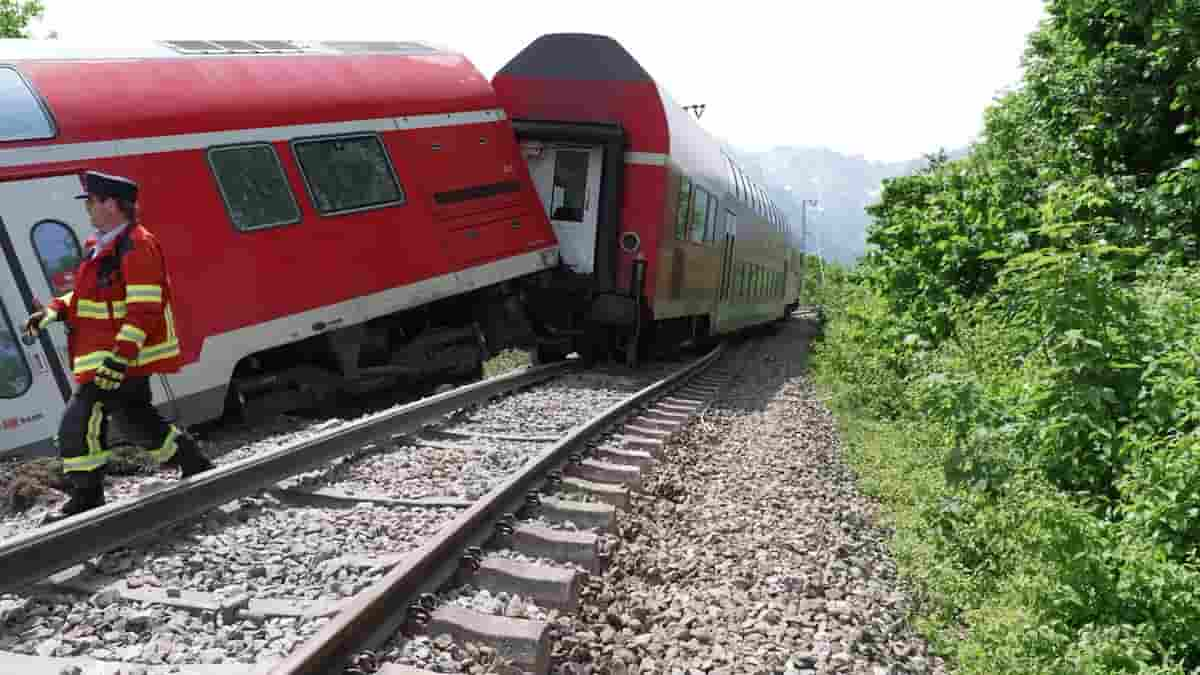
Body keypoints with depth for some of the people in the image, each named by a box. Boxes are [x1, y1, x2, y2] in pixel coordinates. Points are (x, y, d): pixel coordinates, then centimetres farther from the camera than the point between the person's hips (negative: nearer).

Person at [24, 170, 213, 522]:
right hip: (115, 356, 10)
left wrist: (119, 357, -27)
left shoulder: (137, 247, -18)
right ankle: (195, 466, 30)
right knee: (136, 417, 19)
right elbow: (92, 293, 26)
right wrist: (54, 311, 12)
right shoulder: (100, 247, 14)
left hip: (124, 359, -10)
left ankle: (85, 499, 7)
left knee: (79, 423, -6)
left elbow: (144, 309, -23)